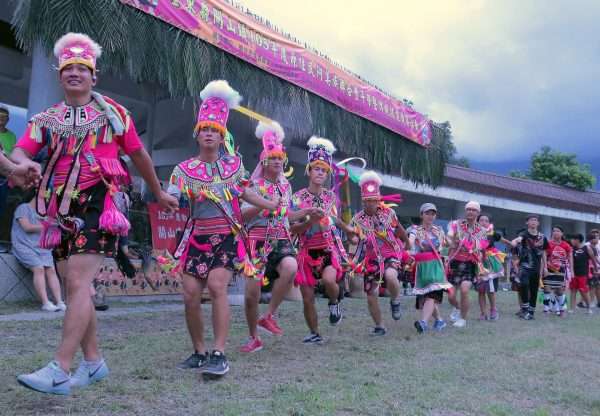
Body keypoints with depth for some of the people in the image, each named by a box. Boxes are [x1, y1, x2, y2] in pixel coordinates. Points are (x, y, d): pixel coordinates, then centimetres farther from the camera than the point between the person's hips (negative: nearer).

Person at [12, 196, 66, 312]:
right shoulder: (24, 208, 4)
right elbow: (27, 227, -8)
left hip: (40, 247, 5)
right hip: (24, 247, -5)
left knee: (51, 269, -18)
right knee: (39, 268, -27)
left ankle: (60, 302, -28)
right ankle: (45, 303, -30)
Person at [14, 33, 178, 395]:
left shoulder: (113, 113, 8)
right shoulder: (46, 119, 15)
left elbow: (139, 154, 17)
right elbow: (20, 151, 0)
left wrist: (159, 193, 24)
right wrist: (22, 164, -25)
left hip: (97, 206, -5)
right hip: (61, 211, 5)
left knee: (79, 284, -16)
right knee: (76, 288, 7)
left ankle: (60, 371, -17)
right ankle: (93, 362, 18)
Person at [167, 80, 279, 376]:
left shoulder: (234, 164, 6)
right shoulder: (184, 169, 1)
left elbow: (244, 192, 22)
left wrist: (274, 205, 24)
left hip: (228, 237, -1)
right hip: (197, 238, 1)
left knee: (216, 286, -20)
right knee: (190, 294, -2)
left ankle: (219, 354, -15)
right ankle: (199, 352, 18)